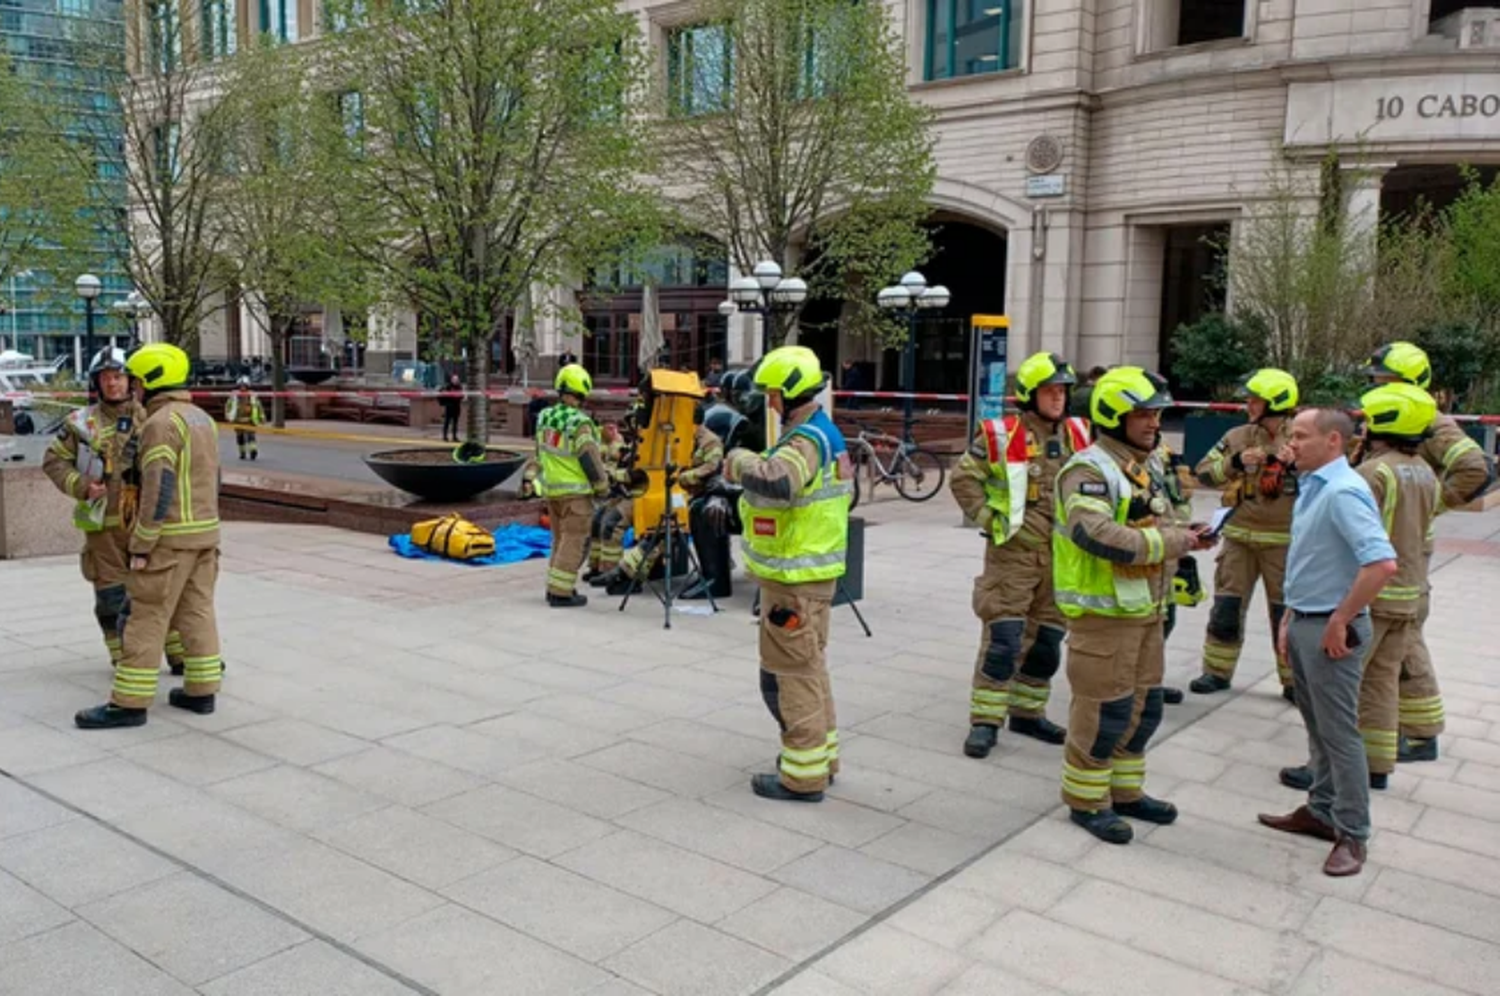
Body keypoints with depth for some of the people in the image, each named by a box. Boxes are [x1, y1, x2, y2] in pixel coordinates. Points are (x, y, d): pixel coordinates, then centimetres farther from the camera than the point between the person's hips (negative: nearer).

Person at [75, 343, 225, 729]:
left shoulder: (161, 423, -17)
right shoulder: (201, 418, 12)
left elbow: (159, 489, -22)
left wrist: (141, 547, -19)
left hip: (171, 537, -9)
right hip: (204, 532, 9)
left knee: (144, 619, -3)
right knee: (196, 612, 12)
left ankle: (129, 703, 0)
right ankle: (201, 691, 16)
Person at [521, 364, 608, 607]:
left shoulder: (544, 418, 4)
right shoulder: (579, 424, -19)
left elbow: (538, 452, 14)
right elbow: (590, 460, -16)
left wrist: (529, 478, 23)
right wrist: (602, 487, -3)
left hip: (550, 489, 8)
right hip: (576, 493, -8)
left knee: (560, 539, 19)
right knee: (574, 542, -1)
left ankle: (555, 587, 24)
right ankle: (560, 593, -1)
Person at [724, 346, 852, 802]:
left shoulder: (805, 441, -21)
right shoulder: (827, 434, 12)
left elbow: (776, 482, -41)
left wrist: (742, 460, -24)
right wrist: (750, 465, 5)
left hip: (794, 579, -10)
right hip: (815, 569, 10)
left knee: (790, 674, -2)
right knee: (811, 667, 20)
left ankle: (803, 775, 6)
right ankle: (821, 757, 31)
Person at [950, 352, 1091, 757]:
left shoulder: (1078, 436, 6)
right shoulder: (1001, 436, -10)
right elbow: (964, 479, -5)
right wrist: (990, 520, -11)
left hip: (1062, 556, 6)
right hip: (1013, 553, -5)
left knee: (1046, 641, 13)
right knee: (1002, 640, -6)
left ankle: (1027, 713, 28)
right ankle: (985, 721, 3)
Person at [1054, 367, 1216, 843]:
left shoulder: (1143, 467, 15)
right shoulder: (1089, 469, -17)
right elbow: (1097, 534, -32)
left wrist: (1187, 534, 0)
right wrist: (1172, 543, -25)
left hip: (1145, 609, 10)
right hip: (1104, 612, -10)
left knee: (1143, 705, 18)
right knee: (1104, 709, -1)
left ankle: (1125, 790, 34)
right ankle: (1086, 799, 15)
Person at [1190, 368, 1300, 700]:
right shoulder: (1238, 436, 2)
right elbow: (1203, 471, 0)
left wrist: (1295, 464, -22)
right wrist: (1235, 462, -16)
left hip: (1283, 541, -2)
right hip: (1239, 536, 3)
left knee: (1287, 611, 7)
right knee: (1226, 607, 7)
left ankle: (1294, 679, 20)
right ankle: (1218, 671, 20)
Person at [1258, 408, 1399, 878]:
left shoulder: (1343, 492, -21)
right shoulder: (1313, 488, 11)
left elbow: (1383, 564, -32)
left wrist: (1339, 621, -24)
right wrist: (1291, 617, 16)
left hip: (1330, 631, -10)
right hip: (1304, 625, 10)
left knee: (1339, 733, 0)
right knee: (1317, 727, 19)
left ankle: (1352, 835, 12)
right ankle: (1322, 811, 32)